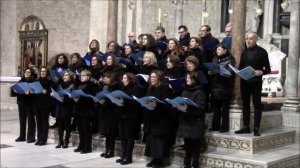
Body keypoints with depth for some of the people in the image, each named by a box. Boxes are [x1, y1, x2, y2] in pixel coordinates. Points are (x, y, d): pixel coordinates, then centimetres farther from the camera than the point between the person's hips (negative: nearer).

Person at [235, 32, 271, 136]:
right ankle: (245, 127, 14)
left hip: (256, 82, -5)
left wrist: (260, 72, -22)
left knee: (257, 105, 0)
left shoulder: (262, 52, -1)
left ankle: (256, 128, 4)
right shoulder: (244, 53, 14)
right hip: (244, 82, 5)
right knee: (245, 104, 8)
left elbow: (268, 69, -3)